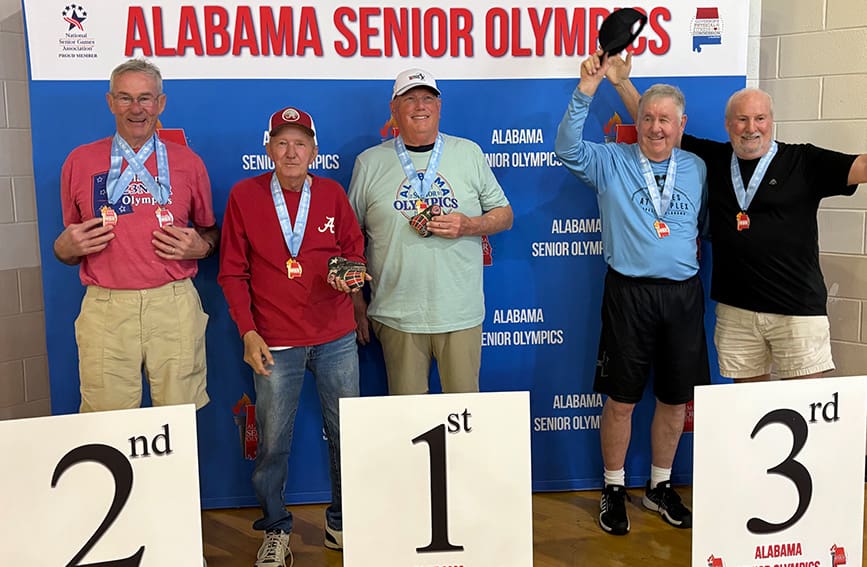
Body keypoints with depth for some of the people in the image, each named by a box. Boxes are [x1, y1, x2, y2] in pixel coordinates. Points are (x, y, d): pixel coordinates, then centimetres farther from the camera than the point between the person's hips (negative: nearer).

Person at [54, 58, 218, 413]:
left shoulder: (187, 163, 10)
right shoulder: (80, 162, 9)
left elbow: (210, 230, 19)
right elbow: (66, 248, 17)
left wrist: (200, 247, -3)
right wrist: (66, 248, -5)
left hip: (175, 305, 0)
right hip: (105, 307, 0)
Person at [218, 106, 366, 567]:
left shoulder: (332, 193, 4)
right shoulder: (244, 196, 0)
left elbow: (354, 250, 13)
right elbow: (233, 273, 2)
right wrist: (248, 333, -5)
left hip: (336, 338, 2)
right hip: (275, 342, -2)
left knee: (347, 434, 8)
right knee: (272, 442, 5)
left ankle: (343, 524, 27)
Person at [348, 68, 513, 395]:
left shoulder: (469, 153, 7)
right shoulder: (369, 162, 5)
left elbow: (504, 215, 10)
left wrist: (468, 226, -11)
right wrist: (357, 304, 5)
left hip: (461, 312, 1)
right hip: (396, 315, 0)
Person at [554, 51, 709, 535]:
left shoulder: (697, 169, 9)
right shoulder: (611, 162, 0)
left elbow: (706, 223, 19)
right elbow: (567, 148, -17)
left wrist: (697, 247, 0)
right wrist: (587, 89, -25)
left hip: (684, 294, 3)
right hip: (630, 292, -3)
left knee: (676, 399, 11)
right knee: (622, 400, 4)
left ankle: (661, 487, 30)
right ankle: (614, 490, 22)